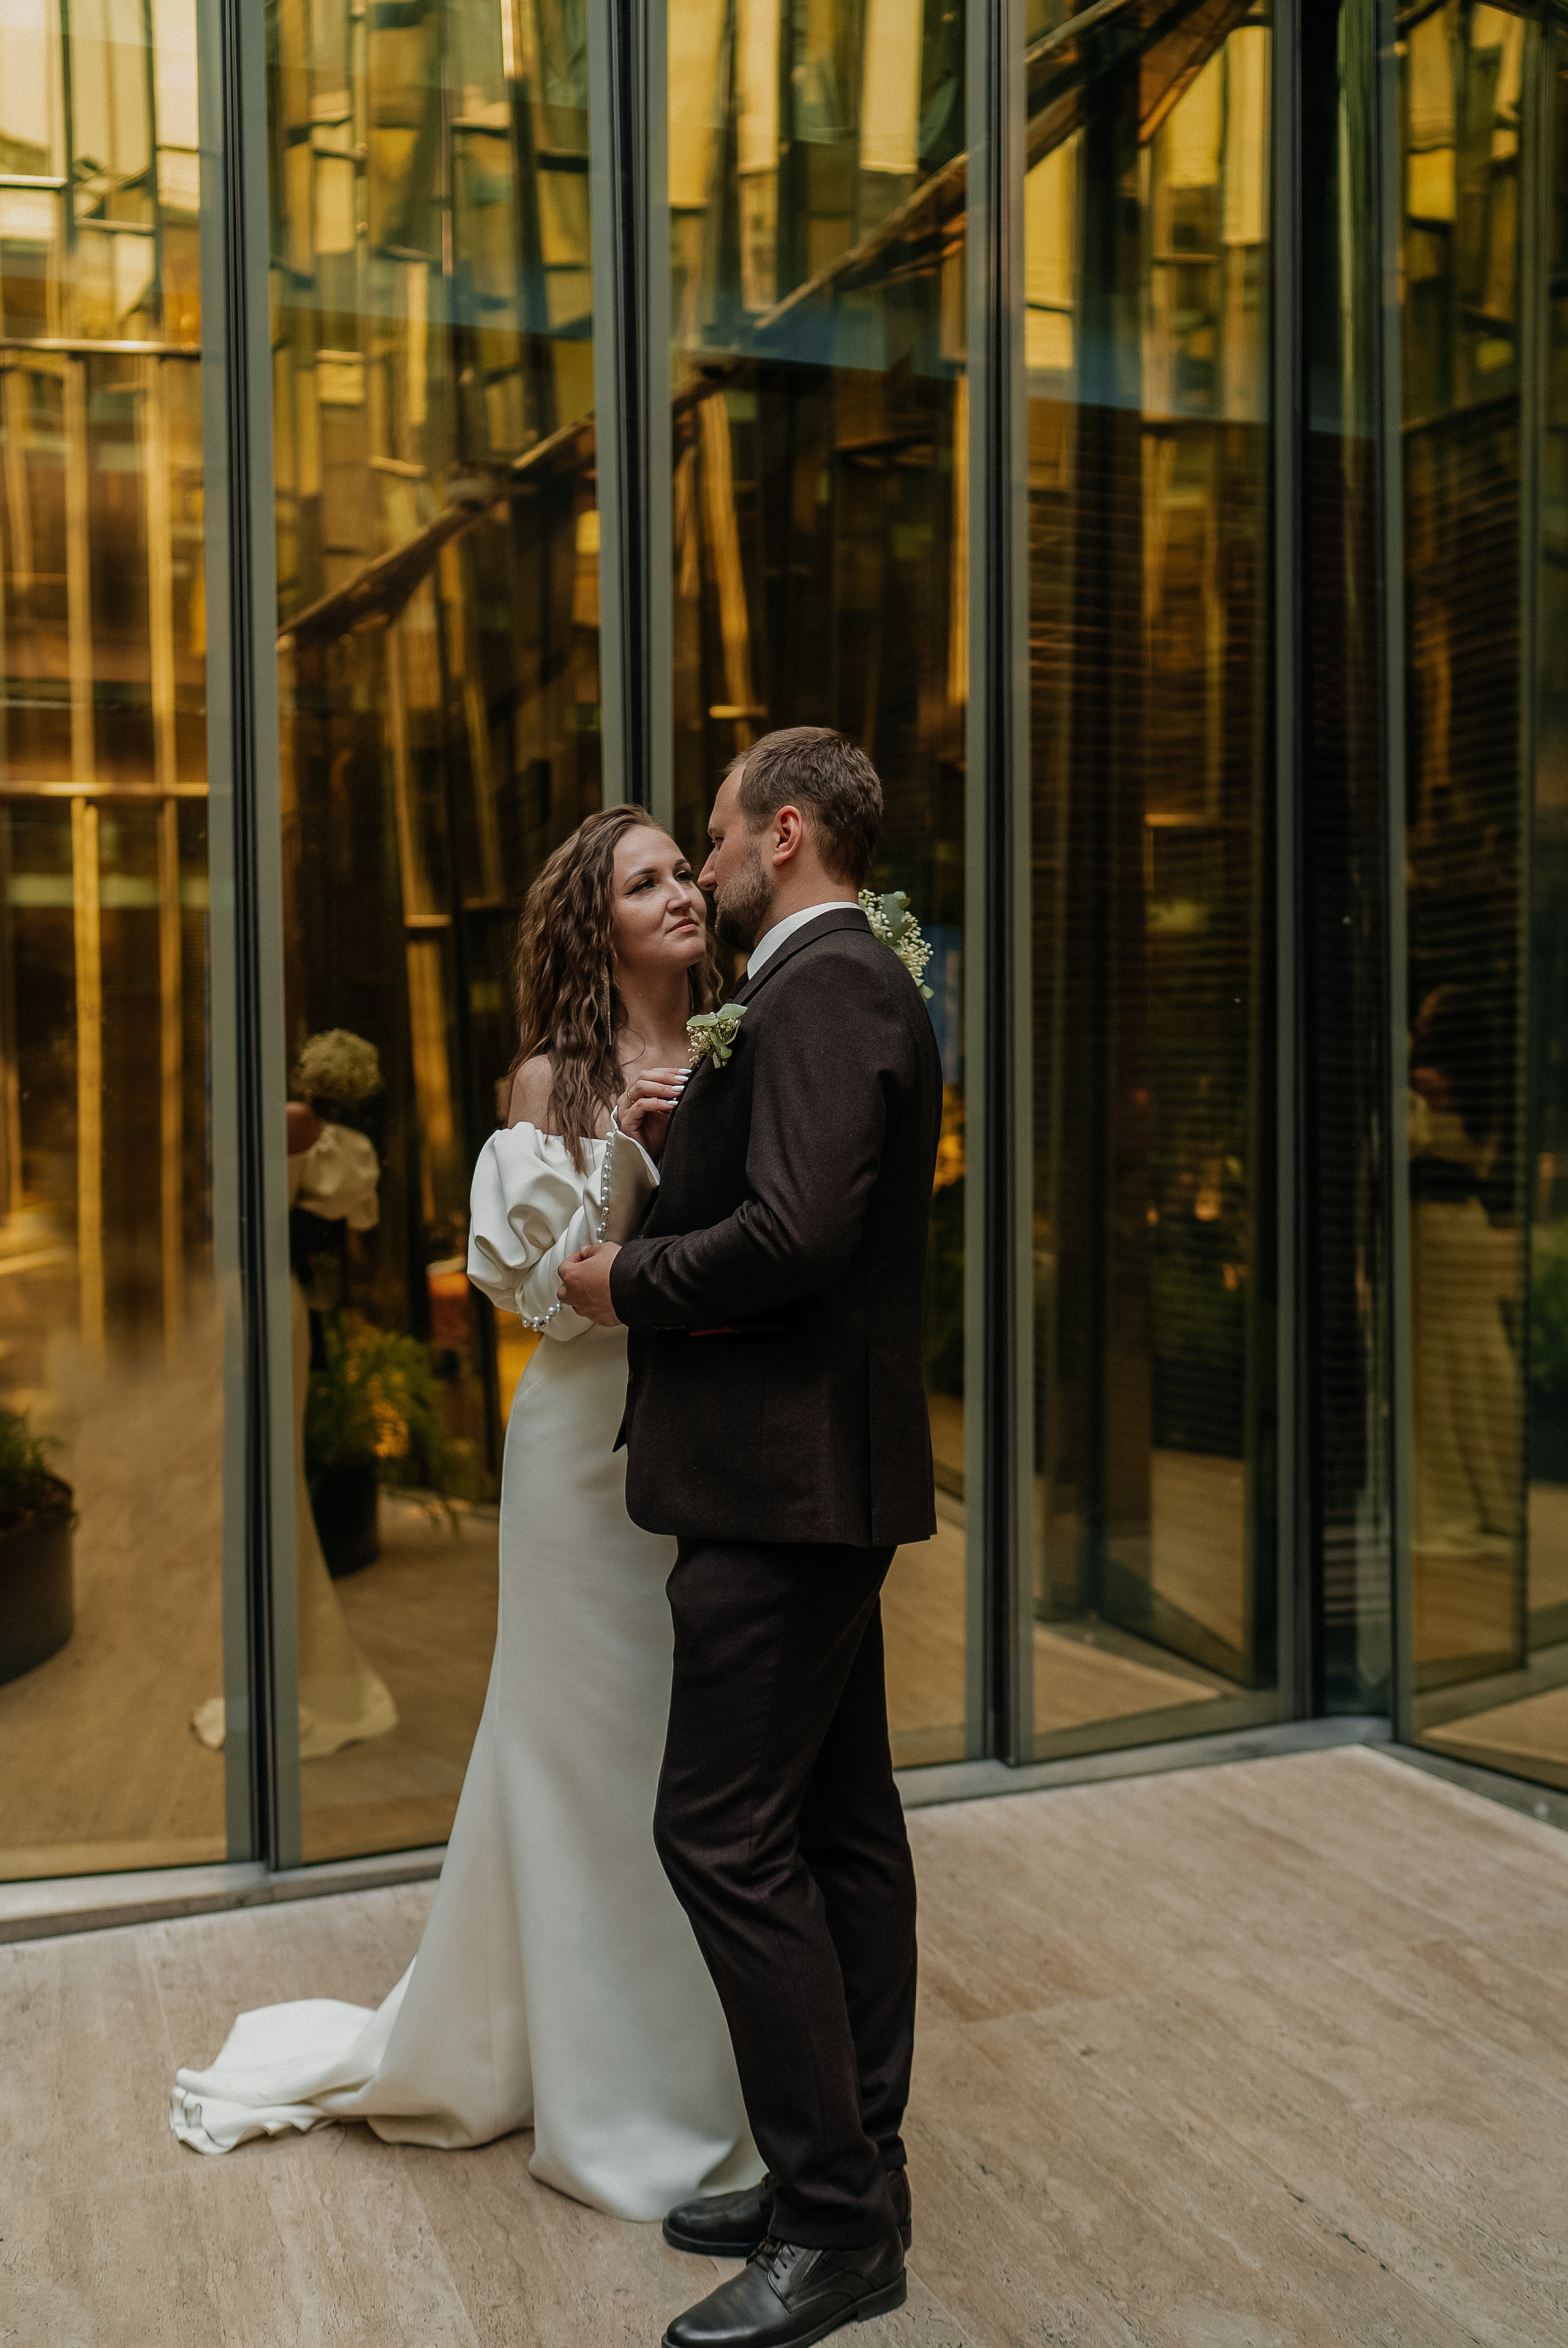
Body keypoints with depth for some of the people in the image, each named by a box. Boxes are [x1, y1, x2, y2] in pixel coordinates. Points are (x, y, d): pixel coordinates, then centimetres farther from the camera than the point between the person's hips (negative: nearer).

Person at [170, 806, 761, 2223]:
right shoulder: (558, 1082, -5)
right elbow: (555, 1295, -11)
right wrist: (623, 1148, -21)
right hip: (599, 1451, -4)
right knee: (598, 1755, 7)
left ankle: (709, 2063, 33)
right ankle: (613, 2107, 25)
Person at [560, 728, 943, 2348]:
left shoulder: (824, 986, -15)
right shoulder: (846, 984, 17)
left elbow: (795, 1232, -26)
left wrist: (630, 1282, -11)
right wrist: (678, 1132, 10)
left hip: (787, 1481, -11)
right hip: (816, 1476, 11)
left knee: (725, 1832, -5)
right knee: (840, 1826, 14)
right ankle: (849, 2180, 27)